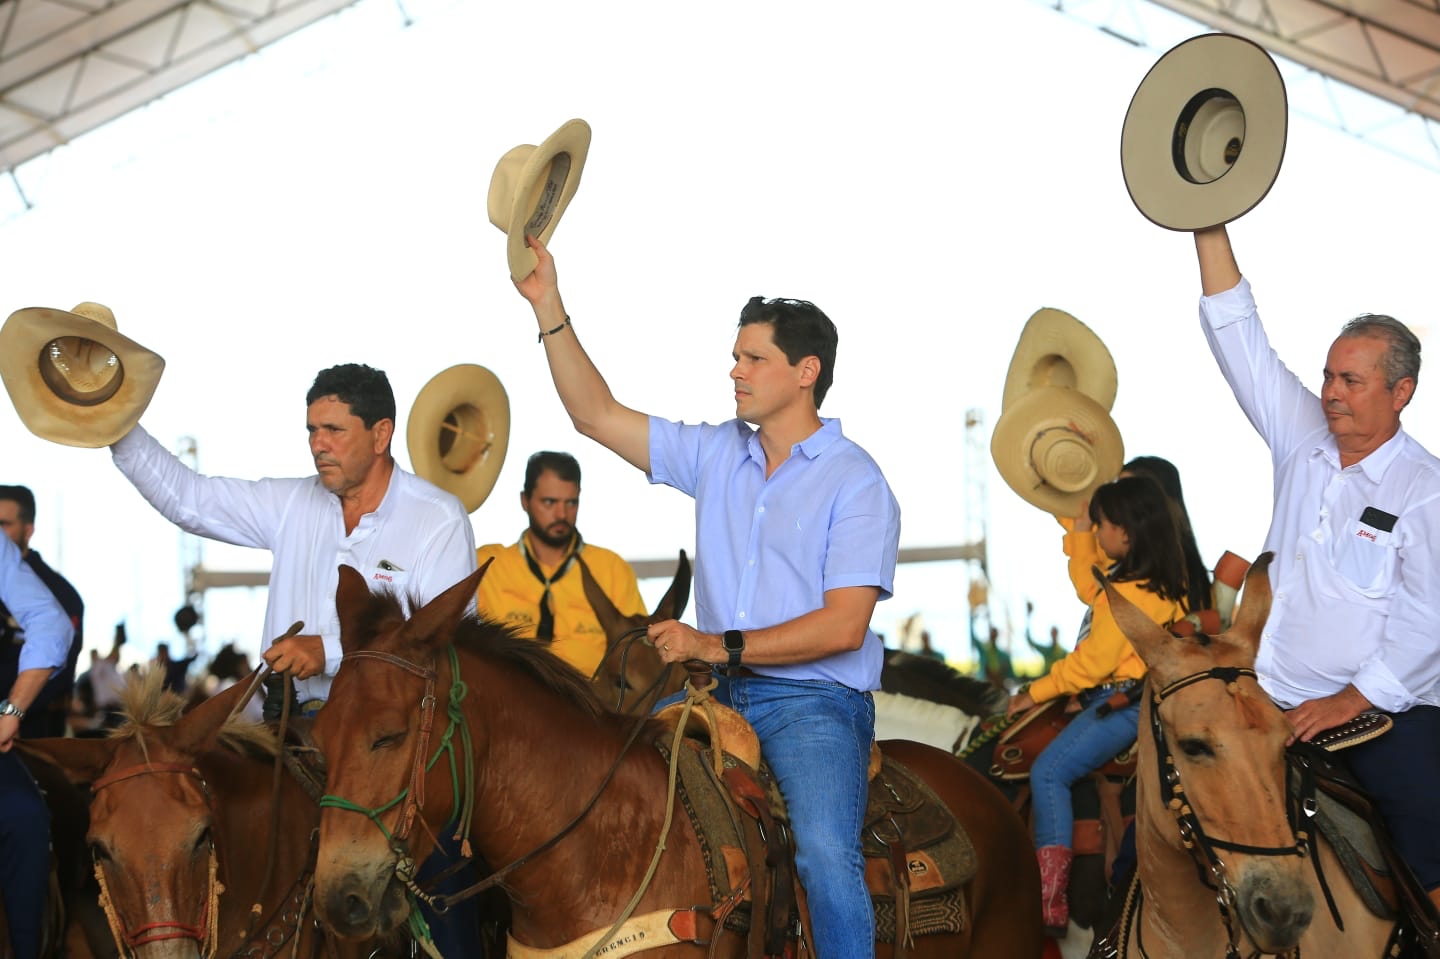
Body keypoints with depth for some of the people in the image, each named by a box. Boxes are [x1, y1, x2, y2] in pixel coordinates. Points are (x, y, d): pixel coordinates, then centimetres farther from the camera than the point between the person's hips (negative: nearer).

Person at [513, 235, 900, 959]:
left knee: (826, 854, -29)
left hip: (815, 701, -6)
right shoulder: (716, 453, 13)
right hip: (722, 694, 6)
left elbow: (843, 626, -13)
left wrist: (718, 646, -18)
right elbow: (597, 416, 14)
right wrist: (548, 308, 7)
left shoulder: (857, 484, -4)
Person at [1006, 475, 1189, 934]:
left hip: (1121, 705, -11)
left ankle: (1050, 903, -25)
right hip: (1124, 698, 11)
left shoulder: (1129, 595, -22)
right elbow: (1087, 587, 30)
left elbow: (1092, 662, -20)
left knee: (1047, 772, -19)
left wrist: (1035, 693, -10)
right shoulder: (1160, 580, 11)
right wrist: (1079, 528, 28)